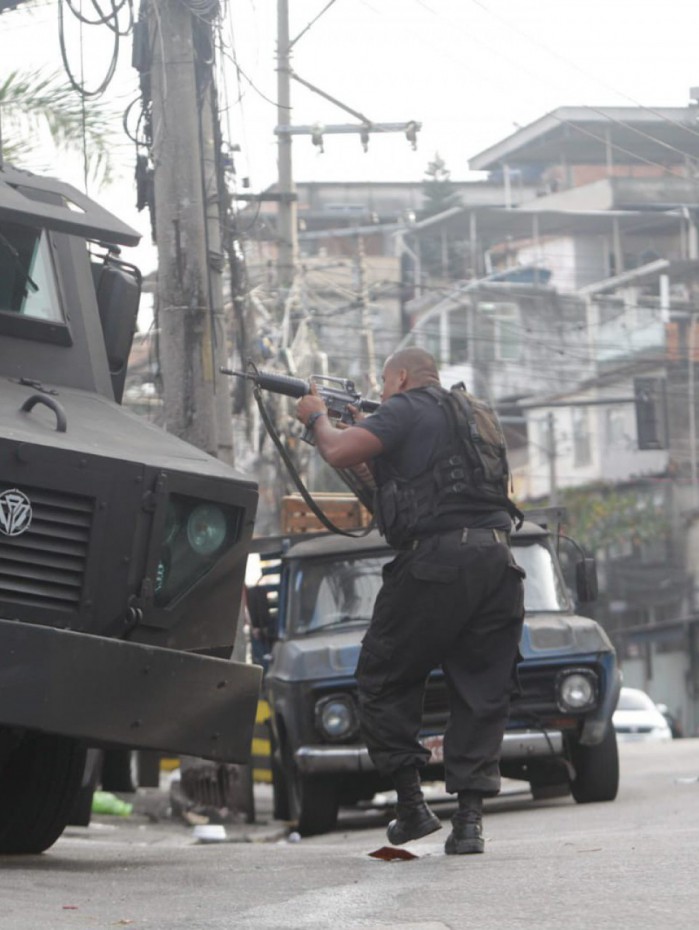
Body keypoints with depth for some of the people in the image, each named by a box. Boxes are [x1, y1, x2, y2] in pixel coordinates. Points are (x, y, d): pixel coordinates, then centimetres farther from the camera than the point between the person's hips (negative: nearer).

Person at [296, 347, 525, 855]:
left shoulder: (405, 410, 2)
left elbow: (340, 453, -10)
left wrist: (317, 417, 11)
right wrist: (359, 423, 33)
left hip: (437, 558, -6)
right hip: (497, 561, 6)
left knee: (384, 680, 9)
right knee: (482, 692, 7)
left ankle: (412, 803, 6)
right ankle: (470, 816, -1)